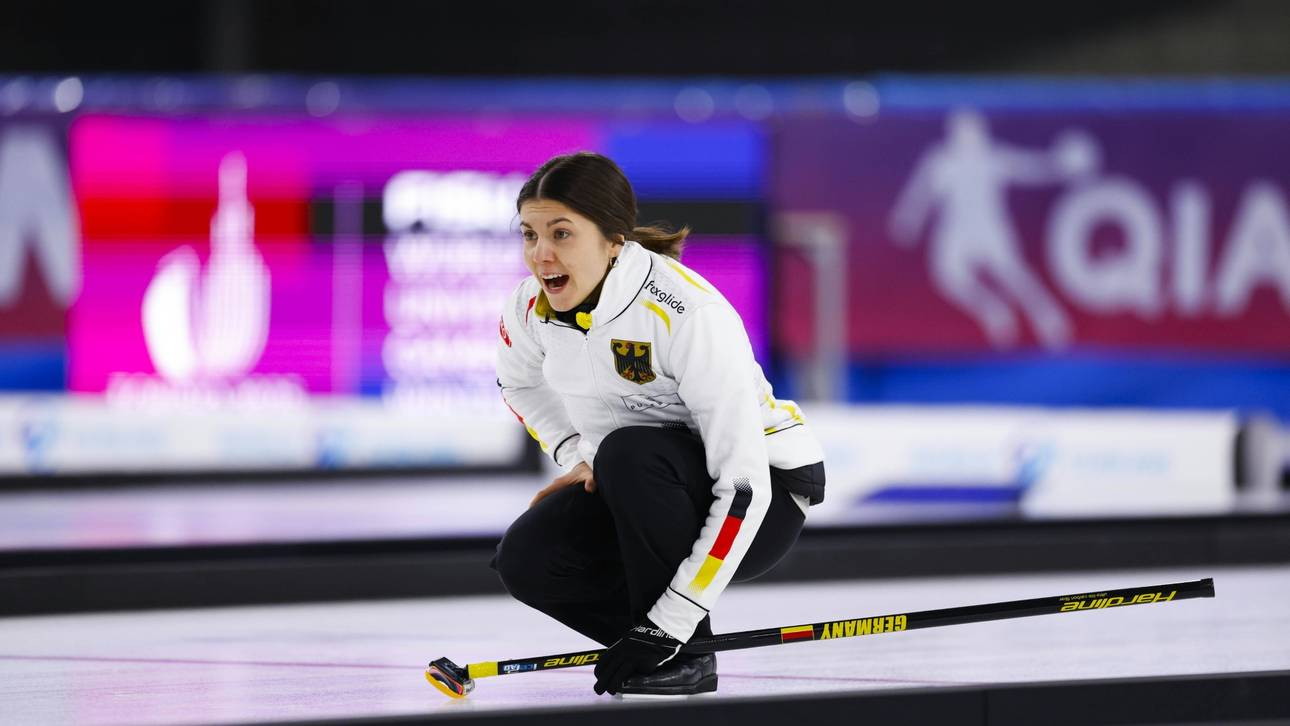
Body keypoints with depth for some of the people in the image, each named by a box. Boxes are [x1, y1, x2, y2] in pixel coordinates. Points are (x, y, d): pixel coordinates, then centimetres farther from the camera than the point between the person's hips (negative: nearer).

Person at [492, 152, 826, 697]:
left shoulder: (689, 315, -31)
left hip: (761, 496, -6)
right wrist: (578, 458, 0)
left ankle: (686, 653, -19)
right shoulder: (534, 306, -10)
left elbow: (743, 486, -32)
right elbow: (520, 382, 17)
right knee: (525, 562, -18)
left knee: (631, 453, -34)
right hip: (637, 491, 6)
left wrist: (670, 622, -34)